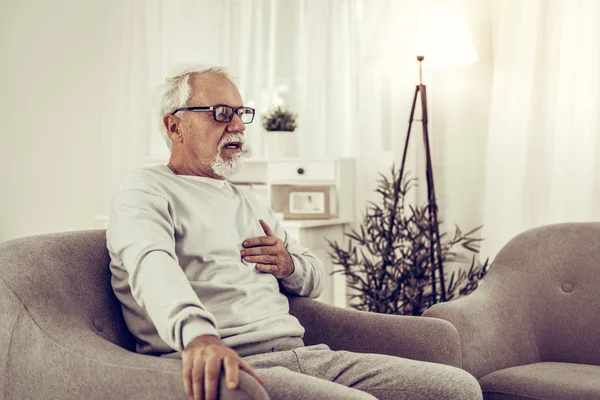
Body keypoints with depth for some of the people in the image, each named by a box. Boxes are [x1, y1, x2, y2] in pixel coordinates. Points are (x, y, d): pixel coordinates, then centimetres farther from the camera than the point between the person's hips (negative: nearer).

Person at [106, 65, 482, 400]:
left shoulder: (249, 203, 29)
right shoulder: (145, 190, 4)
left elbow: (315, 279, 36)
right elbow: (151, 265, -20)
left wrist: (290, 265, 9)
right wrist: (198, 333, -42)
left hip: (302, 355, 8)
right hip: (227, 366, -7)